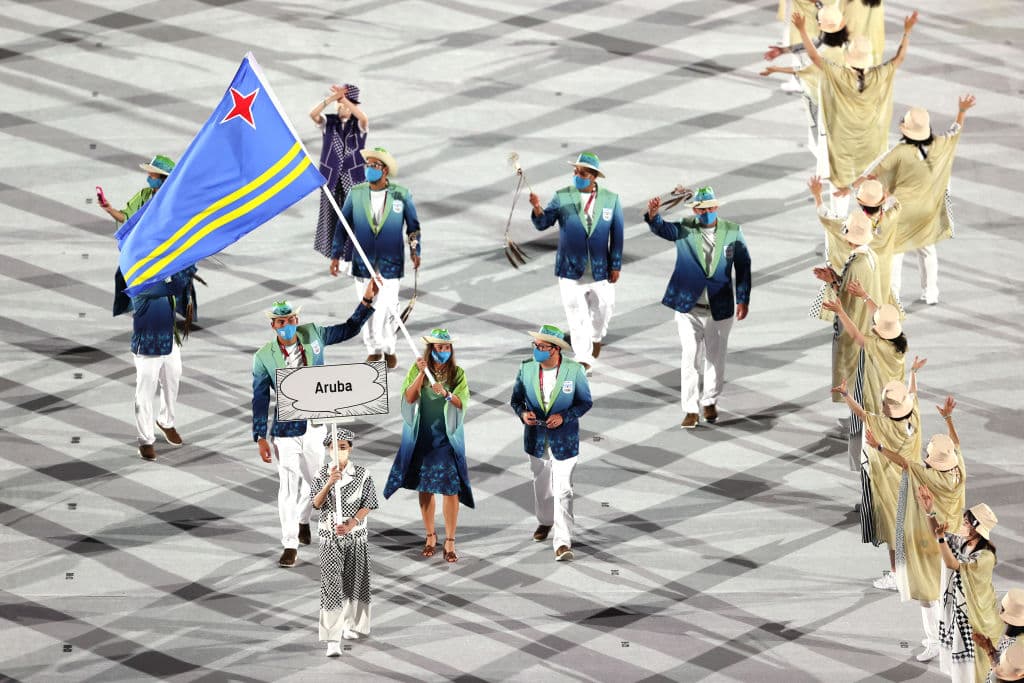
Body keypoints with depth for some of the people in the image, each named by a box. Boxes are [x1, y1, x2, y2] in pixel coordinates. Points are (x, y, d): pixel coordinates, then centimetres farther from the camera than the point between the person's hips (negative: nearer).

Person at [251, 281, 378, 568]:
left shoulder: (312, 334, -4)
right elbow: (260, 400, -8)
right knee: (289, 485, -4)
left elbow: (348, 330, 10)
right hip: (286, 430, -4)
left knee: (313, 479, 18)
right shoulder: (264, 358, -12)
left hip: (316, 427, 4)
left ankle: (302, 520, 47)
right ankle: (290, 546, 5)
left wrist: (367, 301, 0)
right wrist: (261, 438, -10)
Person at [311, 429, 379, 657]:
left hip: (356, 537, 1)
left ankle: (352, 625, 36)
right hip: (329, 538, -1)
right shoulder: (321, 474, -5)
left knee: (355, 583, 13)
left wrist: (351, 524, -20)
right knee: (331, 586, -9)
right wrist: (329, 483, -28)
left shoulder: (362, 475, -6)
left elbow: (367, 505, -7)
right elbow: (316, 504, -13)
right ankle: (333, 640, -13)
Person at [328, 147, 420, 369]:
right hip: (363, 263, 2)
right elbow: (343, 226, 4)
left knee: (388, 307, 2)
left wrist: (415, 251, -2)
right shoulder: (356, 194, -3)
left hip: (390, 263, -2)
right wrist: (336, 255, 1)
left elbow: (413, 224, 7)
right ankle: (374, 349, 25)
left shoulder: (401, 195, -6)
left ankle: (389, 349, 22)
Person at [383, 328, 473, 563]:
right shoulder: (417, 370, 0)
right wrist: (421, 374, -21)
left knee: (451, 488, -7)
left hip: (447, 437, -1)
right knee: (424, 488, 9)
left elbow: (462, 403, -10)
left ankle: (450, 542, -2)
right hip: (421, 437, 1)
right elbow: (409, 398, -10)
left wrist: (446, 394, -28)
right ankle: (430, 536, 23)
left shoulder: (457, 373, -1)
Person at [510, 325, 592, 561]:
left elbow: (585, 402, -4)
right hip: (537, 441, 4)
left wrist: (564, 417, -20)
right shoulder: (526, 369, -5)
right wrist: (523, 413, -17)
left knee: (563, 492, -10)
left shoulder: (575, 371, -13)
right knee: (541, 486, 22)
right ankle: (545, 521, 48)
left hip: (564, 442, -4)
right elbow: (516, 399, 6)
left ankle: (563, 542, -9)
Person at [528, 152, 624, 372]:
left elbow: (617, 234, 1)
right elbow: (542, 224, -13)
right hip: (571, 270, -1)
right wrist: (537, 208, -34)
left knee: (603, 309, 16)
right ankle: (583, 360, 9)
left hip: (601, 270, 1)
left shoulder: (610, 199, -2)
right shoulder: (562, 197, -5)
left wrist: (616, 265, -1)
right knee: (577, 318, 0)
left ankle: (596, 337, 48)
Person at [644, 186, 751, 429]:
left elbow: (743, 266, 4)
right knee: (690, 358, -4)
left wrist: (743, 300, 0)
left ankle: (710, 401, 31)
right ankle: (690, 410, 2)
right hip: (688, 307, -1)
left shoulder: (733, 232, -1)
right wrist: (653, 215, -47)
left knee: (715, 358, 13)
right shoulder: (684, 229, -5)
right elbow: (662, 229, -24)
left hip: (720, 307, 2)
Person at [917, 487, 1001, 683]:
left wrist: (941, 538, -48)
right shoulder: (962, 543, -6)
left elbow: (953, 564, -35)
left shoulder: (985, 557, -28)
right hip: (957, 609, 7)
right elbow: (937, 533, 7)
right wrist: (929, 512, -9)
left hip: (976, 615, -7)